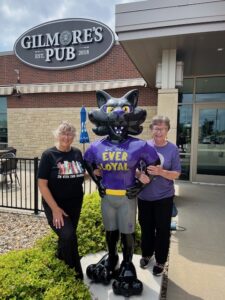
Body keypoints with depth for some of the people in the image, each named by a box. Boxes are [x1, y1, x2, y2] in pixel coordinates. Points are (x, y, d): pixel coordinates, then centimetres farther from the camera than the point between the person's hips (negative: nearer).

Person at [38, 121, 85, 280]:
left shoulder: (77, 153, 0)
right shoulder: (49, 155, -12)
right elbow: (42, 184, -15)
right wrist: (55, 208, -19)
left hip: (75, 204, 5)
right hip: (55, 204, -5)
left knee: (66, 237, 18)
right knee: (68, 236, -19)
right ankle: (76, 273, 5)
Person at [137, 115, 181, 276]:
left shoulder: (173, 148, -8)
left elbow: (176, 174, -7)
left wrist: (161, 172, -26)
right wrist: (140, 174, -25)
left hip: (164, 197, -1)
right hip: (144, 196, 2)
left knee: (162, 230, 11)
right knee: (146, 227, 18)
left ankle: (161, 261, 33)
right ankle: (146, 254, 42)